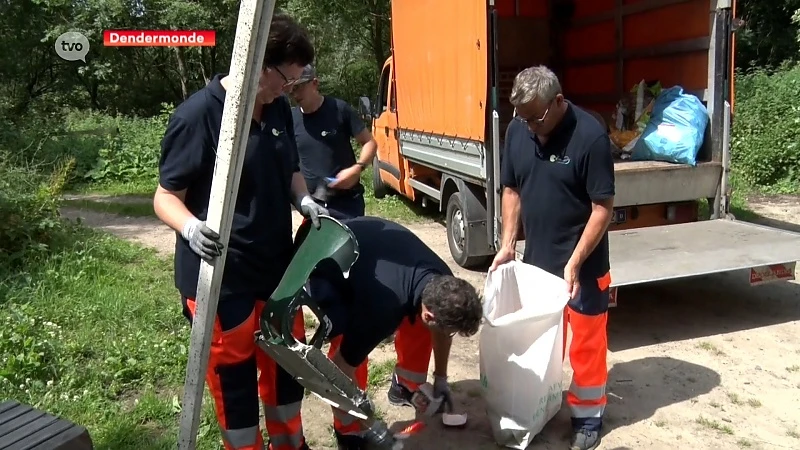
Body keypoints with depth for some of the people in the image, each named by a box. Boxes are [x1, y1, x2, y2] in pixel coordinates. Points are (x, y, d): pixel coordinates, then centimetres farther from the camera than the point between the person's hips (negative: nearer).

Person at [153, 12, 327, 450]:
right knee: (233, 376, 10)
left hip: (276, 266, 7)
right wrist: (191, 228, -34)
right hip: (220, 276, -7)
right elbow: (166, 196, -13)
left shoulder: (279, 110, 3)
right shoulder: (197, 115, -18)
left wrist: (304, 201, -4)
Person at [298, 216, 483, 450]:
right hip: (319, 262, -6)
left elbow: (441, 327, 4)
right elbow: (342, 365, -28)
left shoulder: (441, 280, -19)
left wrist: (441, 378, 12)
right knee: (347, 343, -22)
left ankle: (405, 388, 21)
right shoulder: (384, 306, -40)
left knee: (415, 324, -2)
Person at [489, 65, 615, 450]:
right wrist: (507, 245, 2)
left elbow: (603, 207, -17)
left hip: (582, 265, -5)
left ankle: (588, 417, 27)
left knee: (585, 343, 8)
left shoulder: (590, 136, -19)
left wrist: (574, 263, -20)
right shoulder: (517, 131, -2)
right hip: (535, 259, 5)